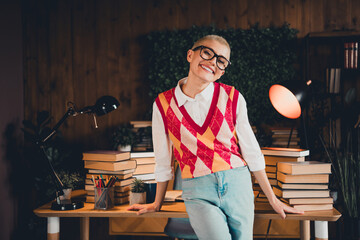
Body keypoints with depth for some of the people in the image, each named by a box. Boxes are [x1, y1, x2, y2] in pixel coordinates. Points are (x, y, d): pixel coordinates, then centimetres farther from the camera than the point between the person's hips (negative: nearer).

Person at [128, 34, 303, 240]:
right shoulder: (163, 104, -1)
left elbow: (251, 151, 7)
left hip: (238, 186, 2)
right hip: (199, 194, -2)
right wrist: (157, 204, 19)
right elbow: (164, 161, 10)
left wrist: (272, 199, 10)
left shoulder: (232, 98, 1)